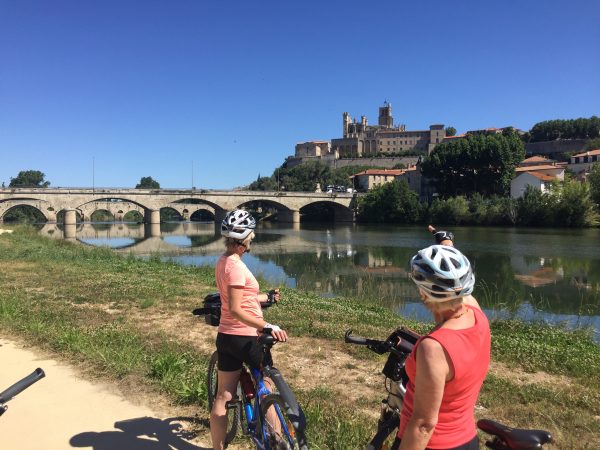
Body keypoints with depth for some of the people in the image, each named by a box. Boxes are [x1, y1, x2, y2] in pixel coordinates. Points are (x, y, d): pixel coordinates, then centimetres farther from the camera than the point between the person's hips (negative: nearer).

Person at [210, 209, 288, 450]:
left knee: (222, 398, 13)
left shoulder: (223, 261, 8)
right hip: (245, 337, -8)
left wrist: (266, 297, 26)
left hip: (226, 336, 8)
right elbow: (236, 310, -25)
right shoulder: (236, 266, -21)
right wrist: (268, 326, -29)